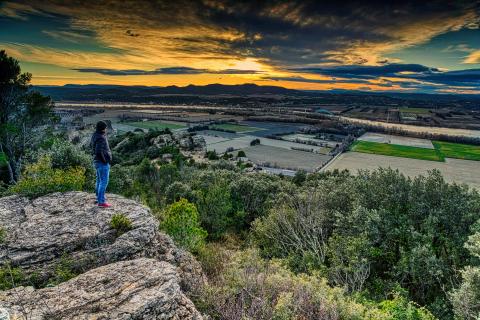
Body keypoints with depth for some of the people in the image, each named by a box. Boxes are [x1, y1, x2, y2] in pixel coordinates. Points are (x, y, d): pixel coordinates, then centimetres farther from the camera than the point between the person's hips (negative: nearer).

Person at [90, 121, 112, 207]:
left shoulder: (95, 136, 10)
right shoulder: (101, 138, -21)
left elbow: (91, 144, 30)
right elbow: (99, 151, -32)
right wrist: (104, 160, -20)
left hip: (97, 162, 10)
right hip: (103, 163, -10)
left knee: (99, 181, 17)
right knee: (104, 182, -5)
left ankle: (99, 198, 27)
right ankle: (101, 201, -3)